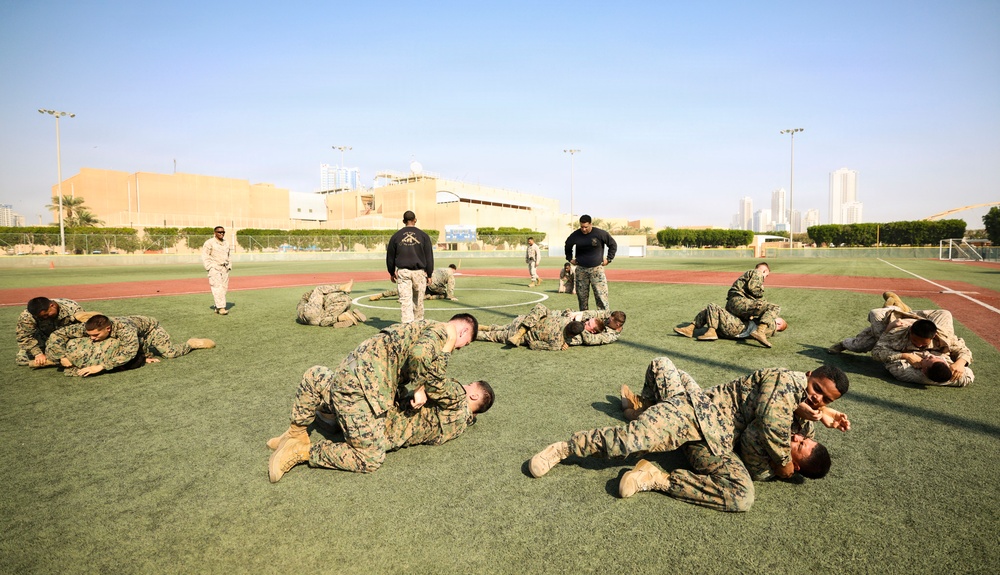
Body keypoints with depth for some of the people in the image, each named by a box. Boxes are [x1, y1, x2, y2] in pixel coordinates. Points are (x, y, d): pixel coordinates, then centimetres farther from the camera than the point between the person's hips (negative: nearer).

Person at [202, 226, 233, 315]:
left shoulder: (226, 243, 14)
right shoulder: (209, 243, -6)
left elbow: (229, 256, 23)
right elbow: (205, 256, -7)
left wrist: (229, 267, 14)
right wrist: (209, 268, -13)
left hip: (225, 269, 6)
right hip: (214, 268, -6)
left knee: (224, 288, 4)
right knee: (217, 288, -12)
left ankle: (217, 308, 13)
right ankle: (221, 308, -16)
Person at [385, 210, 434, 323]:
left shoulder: (396, 236, 6)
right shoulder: (423, 235, 3)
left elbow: (390, 256, 13)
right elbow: (429, 256, 2)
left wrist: (391, 272, 24)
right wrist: (429, 274, 8)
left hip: (402, 271, 0)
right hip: (419, 271, 0)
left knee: (405, 299, -2)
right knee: (418, 299, 13)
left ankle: (407, 323, -12)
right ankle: (418, 322, 26)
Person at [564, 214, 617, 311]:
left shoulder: (600, 233, -5)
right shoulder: (575, 235, 2)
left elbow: (613, 245, 7)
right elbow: (568, 246, 23)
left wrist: (609, 259, 2)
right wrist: (570, 258, 15)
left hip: (597, 269, -3)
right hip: (581, 269, 3)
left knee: (601, 294, -8)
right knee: (582, 295, 7)